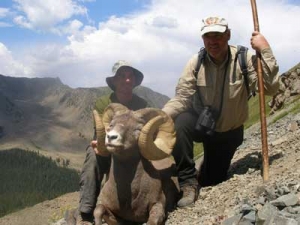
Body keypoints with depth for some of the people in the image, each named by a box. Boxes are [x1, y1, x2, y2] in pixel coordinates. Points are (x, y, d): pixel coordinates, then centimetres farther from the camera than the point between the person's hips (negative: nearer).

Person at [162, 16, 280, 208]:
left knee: (211, 182, 11)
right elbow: (181, 98, -20)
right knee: (179, 125, -36)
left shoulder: (245, 59, -21)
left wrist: (266, 51, -37)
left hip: (229, 131, 0)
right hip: (201, 123, 0)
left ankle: (207, 171, 50)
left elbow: (270, 88, -30)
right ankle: (189, 181, -20)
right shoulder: (195, 63, -18)